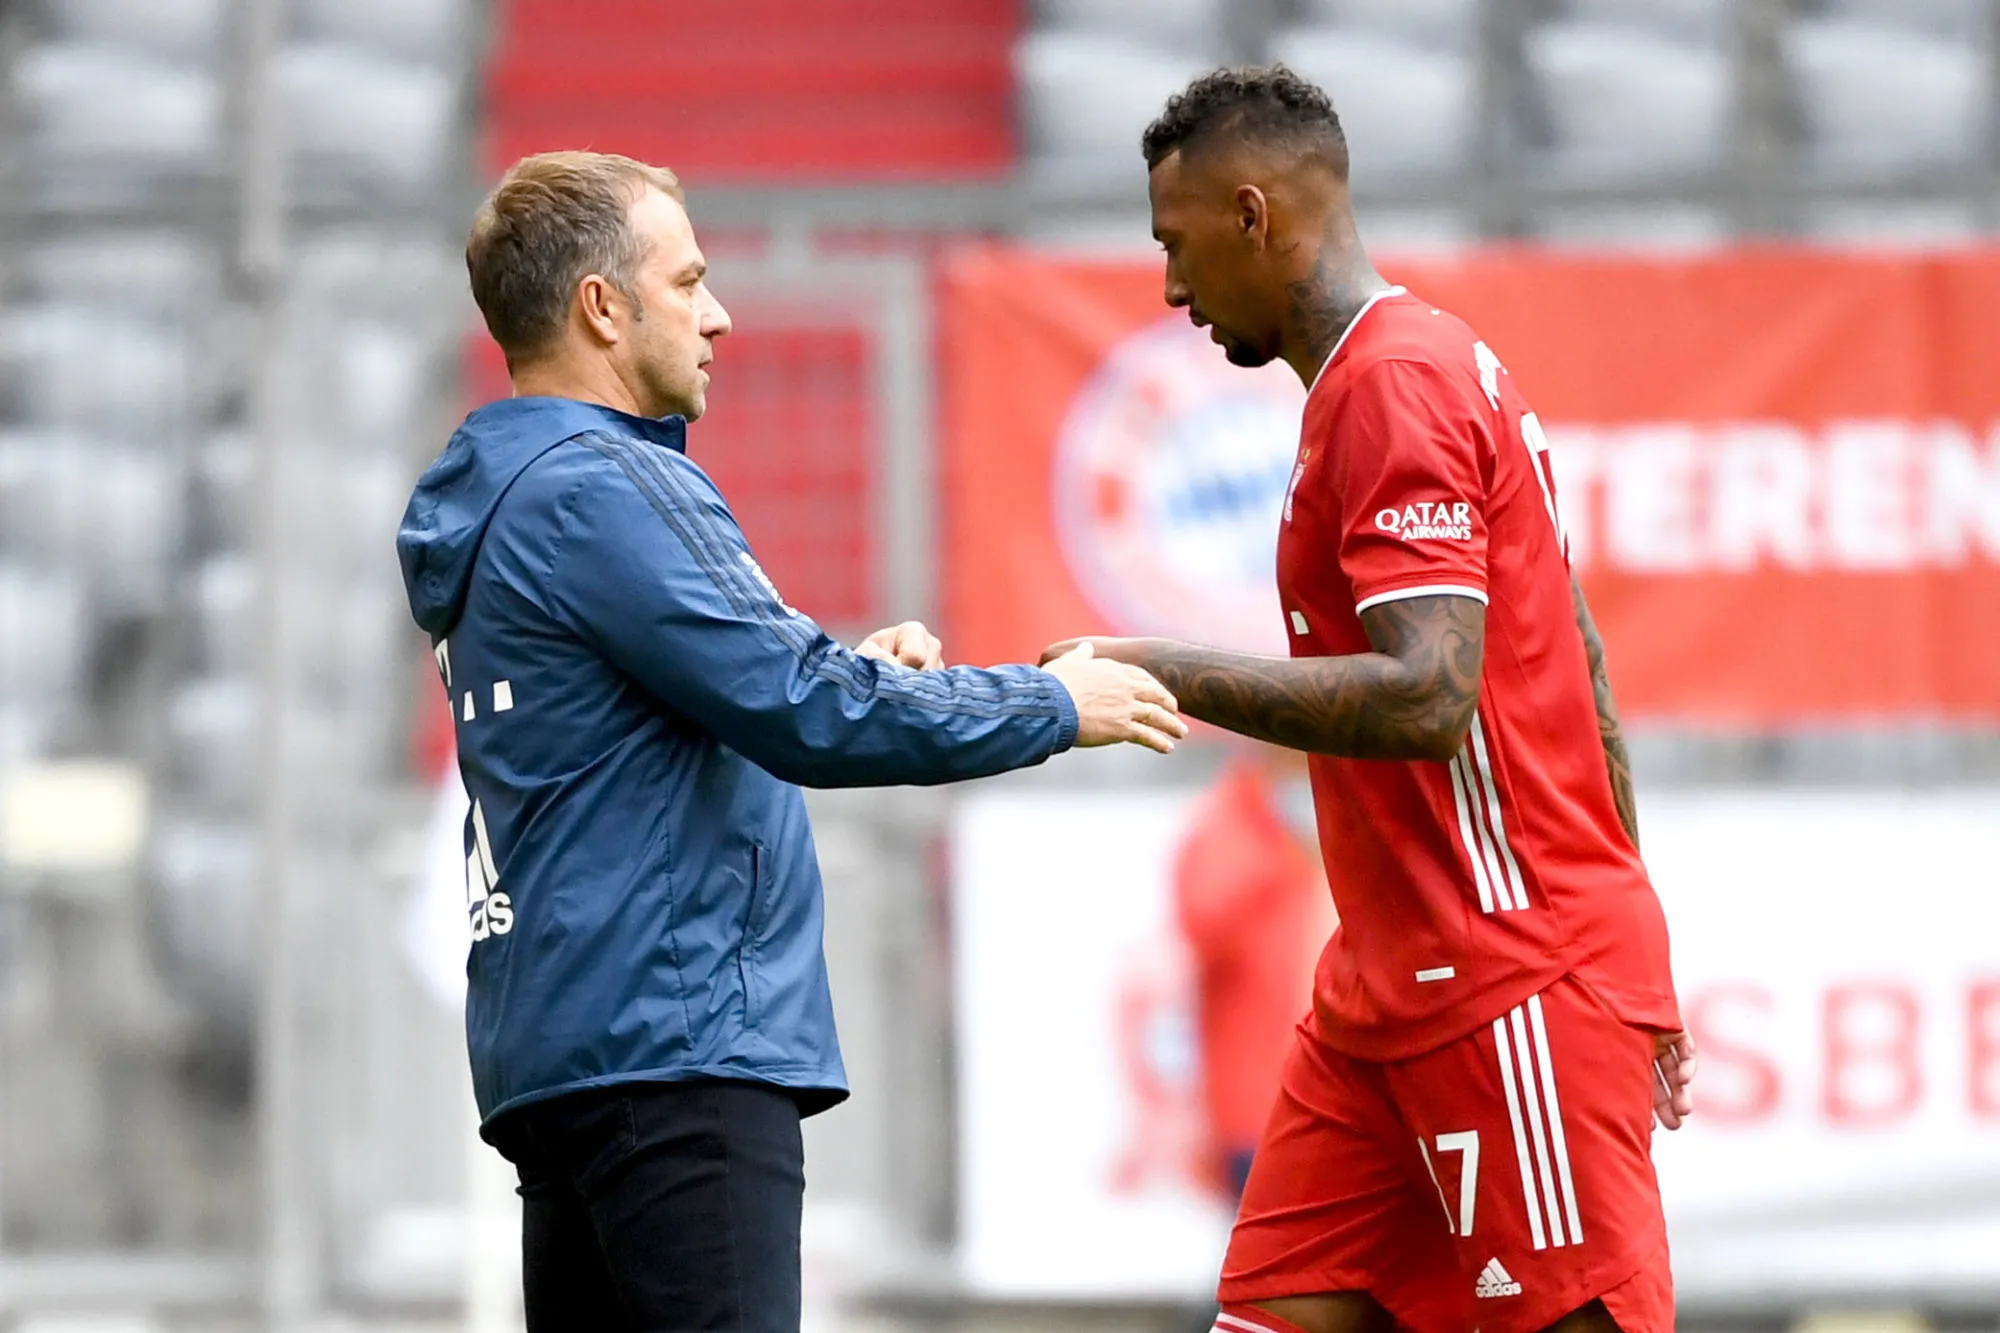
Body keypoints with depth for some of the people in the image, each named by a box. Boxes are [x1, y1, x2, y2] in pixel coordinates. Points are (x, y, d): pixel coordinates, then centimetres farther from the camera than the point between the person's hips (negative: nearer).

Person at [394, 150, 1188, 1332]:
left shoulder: (505, 502, 19)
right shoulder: (595, 491, -12)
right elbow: (808, 719, -15)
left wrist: (846, 673, 11)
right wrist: (1055, 705, -4)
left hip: (566, 1046, 10)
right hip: (675, 1051, -10)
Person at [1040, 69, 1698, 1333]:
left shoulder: (1395, 385, -13)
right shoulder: (1441, 368, 17)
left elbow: (1424, 698, -23)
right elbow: (1587, 685, 20)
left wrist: (1160, 672, -16)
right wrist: (1628, 972, 21)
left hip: (1515, 992, -10)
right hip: (1392, 994, 10)